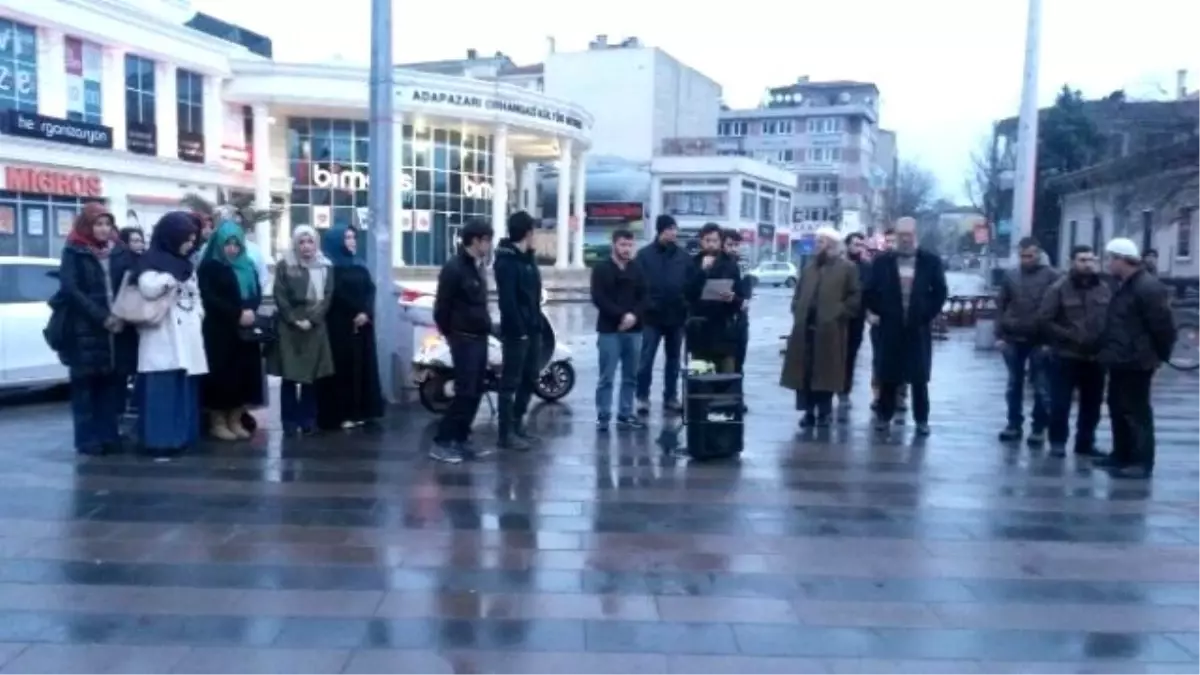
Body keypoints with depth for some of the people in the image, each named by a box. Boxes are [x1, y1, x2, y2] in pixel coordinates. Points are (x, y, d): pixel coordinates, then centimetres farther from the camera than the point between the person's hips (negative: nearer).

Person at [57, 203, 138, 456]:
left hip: (118, 330, 3)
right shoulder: (73, 253, 2)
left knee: (113, 384, 4)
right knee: (85, 386, 1)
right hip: (85, 331, -3)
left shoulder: (121, 252, 12)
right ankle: (88, 439, 6)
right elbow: (71, 290, -8)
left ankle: (109, 436, 12)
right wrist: (102, 317, -16)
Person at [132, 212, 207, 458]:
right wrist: (170, 278, -19)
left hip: (187, 336, 8)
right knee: (163, 388, -10)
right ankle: (160, 440, -8)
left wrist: (198, 316, 10)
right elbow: (148, 288, -19)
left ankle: (181, 437, 15)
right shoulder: (152, 261, -4)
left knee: (185, 388, 8)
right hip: (163, 337, -8)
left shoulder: (187, 264, 20)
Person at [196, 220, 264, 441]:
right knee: (222, 375, -4)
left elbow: (258, 292, 9)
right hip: (219, 332, -5)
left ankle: (235, 421, 14)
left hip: (246, 331, 5)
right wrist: (237, 313, -19)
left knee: (244, 374, 5)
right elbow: (209, 299, -12)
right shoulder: (209, 267, -2)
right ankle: (217, 422, 7)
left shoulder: (248, 266, 15)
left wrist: (251, 310, -12)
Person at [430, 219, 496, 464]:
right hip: (464, 338, -9)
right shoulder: (454, 267, -13)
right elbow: (442, 306, -13)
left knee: (476, 392, 9)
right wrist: (449, 333, -4)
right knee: (465, 392, -9)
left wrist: (486, 327, 11)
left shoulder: (477, 266, 14)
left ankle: (461, 439, 17)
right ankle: (441, 442, -2)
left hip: (479, 337, 9)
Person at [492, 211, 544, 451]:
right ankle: (506, 433, 3)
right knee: (510, 382, -3)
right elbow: (507, 300, -20)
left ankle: (517, 422, 29)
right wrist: (518, 329, -20)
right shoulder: (506, 261, -13)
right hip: (516, 331, -9)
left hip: (532, 329, 9)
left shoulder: (527, 257, 15)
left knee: (530, 378, 16)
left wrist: (536, 322, 9)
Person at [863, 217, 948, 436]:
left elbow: (940, 291, 4)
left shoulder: (931, 261, 1)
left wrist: (930, 315, -3)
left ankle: (921, 419, 13)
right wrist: (875, 312, -1)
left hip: (919, 327, 0)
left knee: (919, 377, 4)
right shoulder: (882, 261, 2)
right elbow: (871, 290, 5)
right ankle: (884, 416, 17)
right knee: (889, 375, 6)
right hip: (890, 327, 0)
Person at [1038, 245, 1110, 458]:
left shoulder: (1104, 289, 5)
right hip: (1066, 356, -4)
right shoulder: (1059, 288, -6)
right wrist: (1069, 336, -14)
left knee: (1092, 404, 11)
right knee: (1060, 403, 2)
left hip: (1095, 357, 4)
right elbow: (1045, 320, -8)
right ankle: (1057, 442, 15)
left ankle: (1085, 443, 24)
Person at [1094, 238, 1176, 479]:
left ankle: (1142, 462, 2)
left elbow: (1163, 325, -18)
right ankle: (1122, 455, 27)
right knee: (1118, 408, 16)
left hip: (1136, 361, -10)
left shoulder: (1148, 287, -18)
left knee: (1137, 411, -4)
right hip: (1120, 360, 10)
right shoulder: (1124, 286, 13)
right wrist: (1107, 350, 15)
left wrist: (1160, 354, -10)